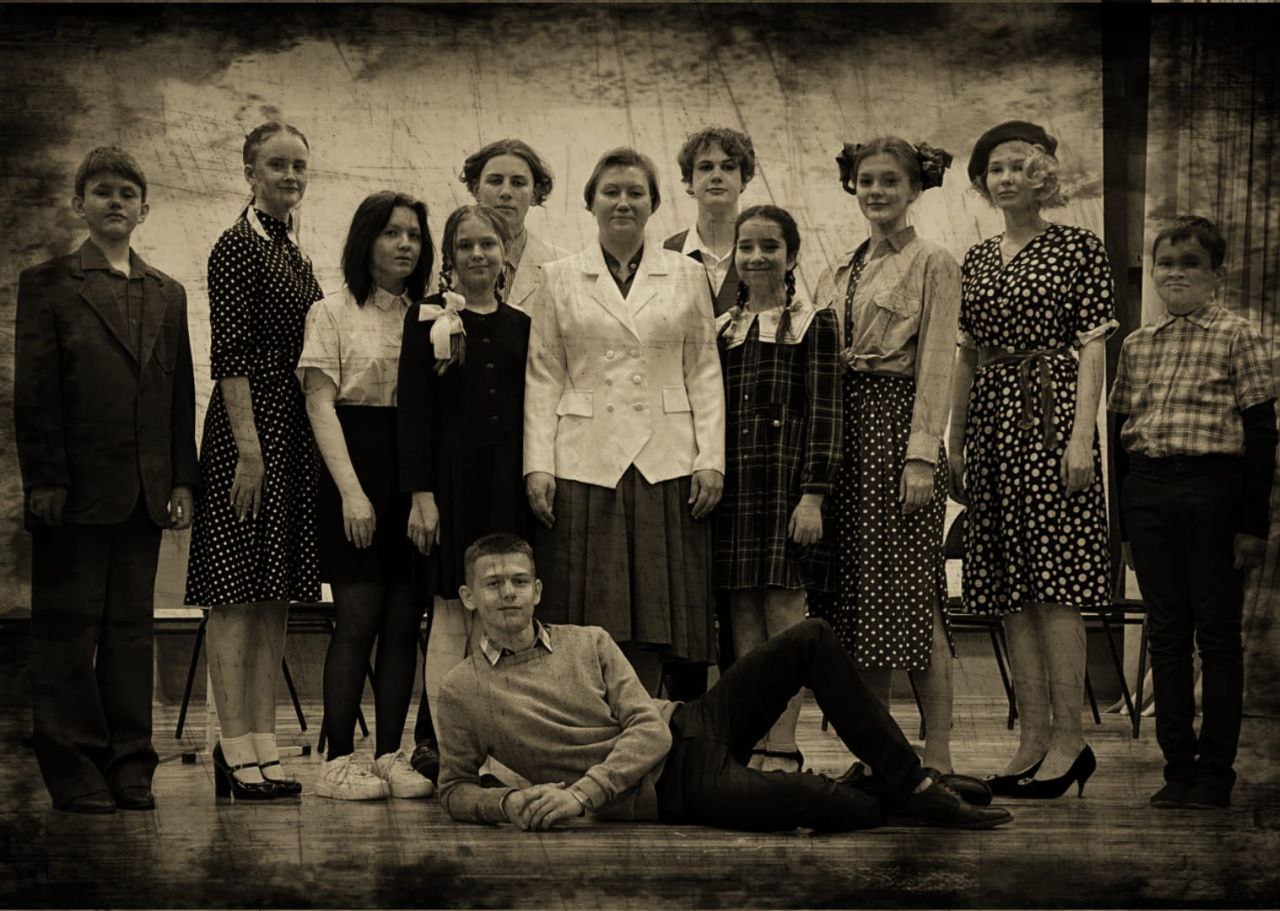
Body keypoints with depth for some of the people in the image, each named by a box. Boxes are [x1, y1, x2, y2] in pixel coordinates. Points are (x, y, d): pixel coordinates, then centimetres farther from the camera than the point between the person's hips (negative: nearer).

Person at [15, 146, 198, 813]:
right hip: (74, 494, -4)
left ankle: (130, 770, 12)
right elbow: (33, 391, -4)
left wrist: (182, 480, 6)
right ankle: (75, 775, 6)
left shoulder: (167, 295, 16)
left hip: (145, 495, 4)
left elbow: (180, 395, 14)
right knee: (67, 634, 0)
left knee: (131, 632, 8)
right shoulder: (47, 284, 2)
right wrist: (45, 480, -11)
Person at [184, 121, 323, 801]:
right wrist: (249, 446, -20)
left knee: (276, 595, 8)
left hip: (295, 430, 9)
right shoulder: (237, 247, -8)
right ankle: (236, 750, -4)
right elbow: (229, 355, -14)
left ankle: (264, 746, 11)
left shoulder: (293, 252, 17)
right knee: (236, 593, -6)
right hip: (248, 422, -9)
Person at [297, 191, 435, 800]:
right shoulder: (332, 314, 4)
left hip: (415, 474, 4)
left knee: (404, 623, 2)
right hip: (357, 469, -4)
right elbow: (320, 405, -4)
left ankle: (390, 756, 8)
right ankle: (338, 760, -3)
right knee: (358, 619, -8)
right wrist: (350, 489, -14)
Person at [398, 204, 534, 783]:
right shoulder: (427, 318, 1)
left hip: (508, 482, 4)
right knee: (453, 613, -5)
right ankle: (435, 746, -1)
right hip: (452, 475, -4)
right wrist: (421, 494, -10)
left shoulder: (519, 325, 13)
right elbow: (414, 411, -4)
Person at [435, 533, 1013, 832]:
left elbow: (650, 730, -1)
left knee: (812, 641, -10)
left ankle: (912, 787, -7)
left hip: (686, 728, 6)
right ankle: (902, 815, 2)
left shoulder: (590, 643, 9)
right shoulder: (460, 694, 0)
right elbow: (453, 792, 7)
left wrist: (581, 793, -17)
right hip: (661, 792, -6)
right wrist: (510, 803, -16)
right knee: (819, 801, -32)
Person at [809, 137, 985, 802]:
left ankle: (937, 758, -7)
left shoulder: (932, 264, 1)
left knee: (910, 591, -10)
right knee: (856, 591, 5)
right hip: (841, 429, 6)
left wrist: (922, 454, -15)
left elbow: (935, 366, -7)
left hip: (897, 423, -6)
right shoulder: (839, 272, 19)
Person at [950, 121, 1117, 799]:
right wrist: (954, 443, 14)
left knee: (1052, 586, -10)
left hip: (1049, 416, -6)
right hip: (991, 423, 6)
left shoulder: (1079, 248, 0)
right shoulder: (977, 260, 16)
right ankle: (1032, 736, 8)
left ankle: (1068, 739, -6)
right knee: (1009, 591, 4)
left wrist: (1082, 436, -14)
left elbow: (1092, 350, -5)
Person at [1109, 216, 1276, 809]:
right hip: (1147, 490, 4)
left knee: (1217, 634, 2)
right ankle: (1177, 765, 13)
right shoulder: (1137, 345, 12)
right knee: (1166, 634, 7)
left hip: (1212, 487, -4)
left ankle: (1216, 770, 8)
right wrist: (1124, 525, 11)